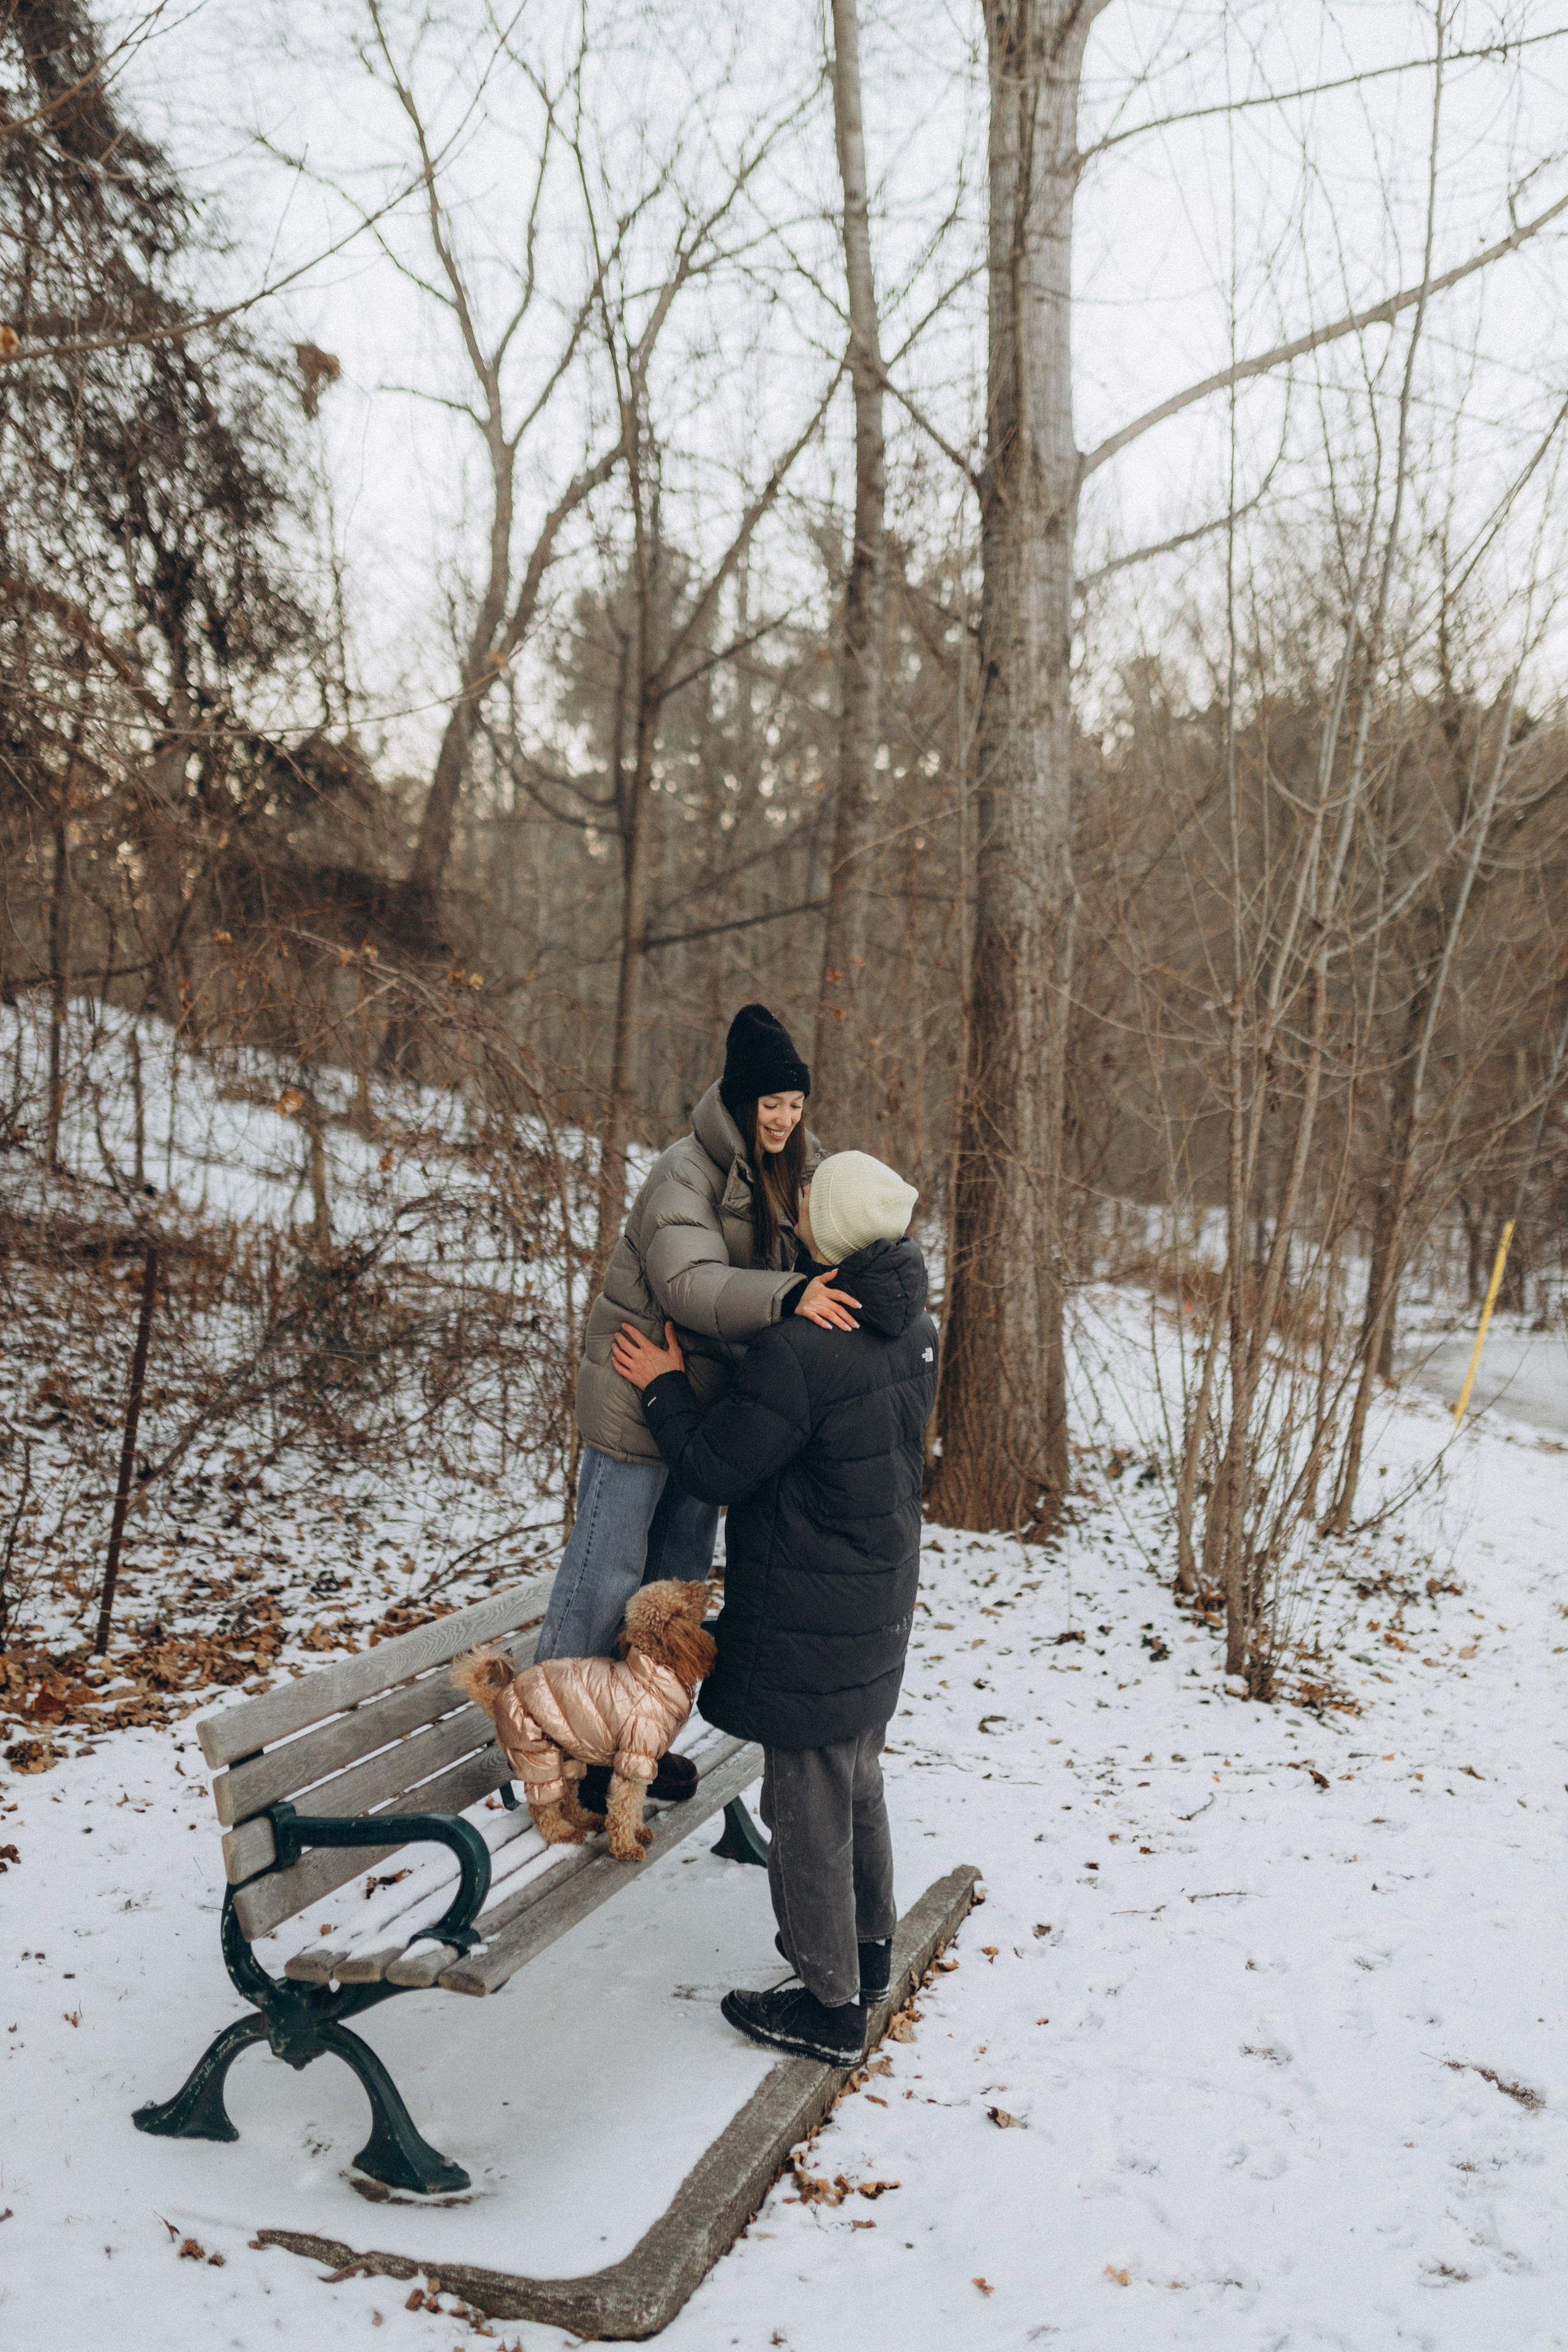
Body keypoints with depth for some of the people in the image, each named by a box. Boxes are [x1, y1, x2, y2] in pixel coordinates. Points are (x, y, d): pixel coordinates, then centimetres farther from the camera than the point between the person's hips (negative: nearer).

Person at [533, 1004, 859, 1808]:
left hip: (714, 1401, 8)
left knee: (680, 1575, 17)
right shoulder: (685, 1174, -21)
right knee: (605, 1577, 0)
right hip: (639, 1400, -8)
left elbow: (815, 1261, 12)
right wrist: (788, 1296, -48)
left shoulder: (797, 1167, 5)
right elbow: (691, 1284, -34)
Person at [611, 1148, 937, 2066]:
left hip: (808, 1624, -8)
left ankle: (832, 2005, 20)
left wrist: (666, 1388, -3)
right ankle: (869, 1946, 41)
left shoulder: (802, 1351, -29)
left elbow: (715, 1471, -19)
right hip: (880, 1604, 8)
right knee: (858, 1781, 24)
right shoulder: (914, 1327, -1)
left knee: (809, 1806, 6)